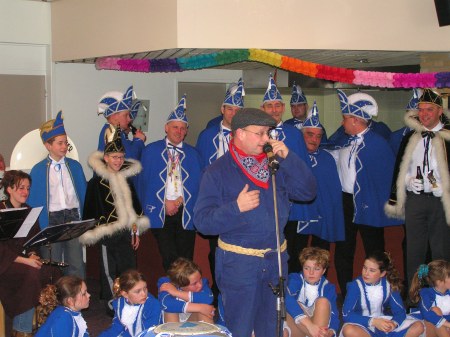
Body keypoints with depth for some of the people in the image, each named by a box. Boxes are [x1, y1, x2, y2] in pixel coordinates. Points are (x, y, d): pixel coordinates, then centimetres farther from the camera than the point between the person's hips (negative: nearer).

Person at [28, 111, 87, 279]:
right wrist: (38, 226, -3)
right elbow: (34, 200, 3)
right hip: (51, 219, -1)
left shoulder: (74, 166, 7)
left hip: (73, 216, 2)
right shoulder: (38, 170, 1)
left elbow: (83, 193, 10)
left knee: (76, 265, 4)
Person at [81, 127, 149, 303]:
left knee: (129, 270, 9)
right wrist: (95, 233, -9)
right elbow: (92, 210, -7)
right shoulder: (97, 182, -8)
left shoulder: (126, 179, 10)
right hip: (108, 234, -5)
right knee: (109, 271, 2)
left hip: (126, 232, 5)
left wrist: (136, 231, 12)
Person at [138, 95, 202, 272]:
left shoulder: (192, 153, 11)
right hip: (161, 214, -2)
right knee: (170, 259, -11)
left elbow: (197, 184, 7)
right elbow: (144, 181, 2)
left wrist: (180, 201, -6)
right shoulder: (151, 150, 5)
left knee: (186, 261, 4)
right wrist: (165, 202, -5)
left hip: (186, 214, 2)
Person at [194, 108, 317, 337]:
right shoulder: (218, 172, -7)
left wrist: (288, 157, -10)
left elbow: (308, 192, -2)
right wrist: (236, 208, -25)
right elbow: (202, 221, -12)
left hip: (275, 259, 5)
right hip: (238, 263, -4)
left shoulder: (276, 165, 7)